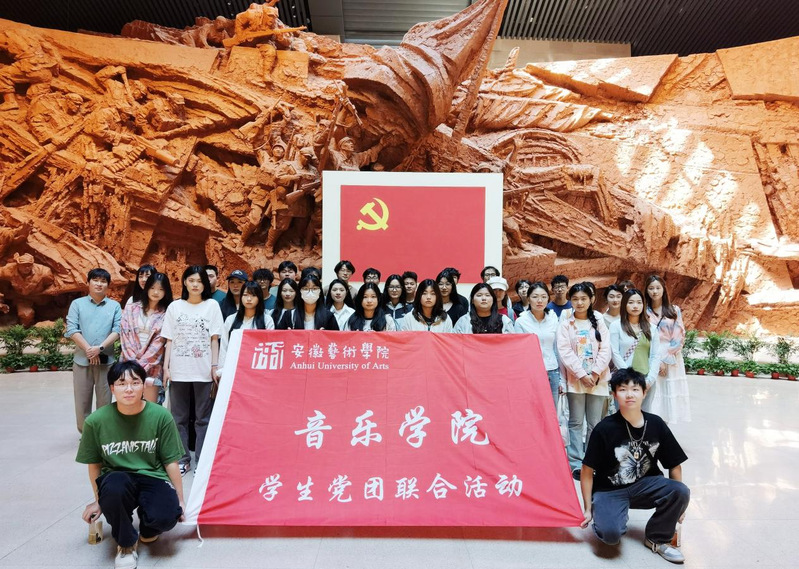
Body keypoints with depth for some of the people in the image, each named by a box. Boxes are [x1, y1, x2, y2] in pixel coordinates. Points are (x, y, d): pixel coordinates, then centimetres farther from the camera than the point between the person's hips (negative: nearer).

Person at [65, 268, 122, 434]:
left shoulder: (115, 306, 6)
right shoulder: (77, 304, 6)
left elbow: (117, 330, -2)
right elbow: (71, 330, -3)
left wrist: (100, 348, -15)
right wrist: (88, 349, -12)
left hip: (106, 360, 0)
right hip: (82, 359, 0)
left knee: (105, 400, 6)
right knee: (82, 400, 5)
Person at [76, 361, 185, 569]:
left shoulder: (161, 416, -14)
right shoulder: (96, 421, -12)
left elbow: (171, 462, -3)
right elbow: (94, 465, 5)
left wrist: (179, 500, 1)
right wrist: (98, 501, 13)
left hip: (152, 478, 0)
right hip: (117, 479, 0)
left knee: (166, 517, -30)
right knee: (113, 486, -37)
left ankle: (147, 529, 13)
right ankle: (126, 544, -5)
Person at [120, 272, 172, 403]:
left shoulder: (166, 314, 2)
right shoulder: (131, 309, 8)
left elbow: (159, 342, -5)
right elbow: (125, 336, 1)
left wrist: (141, 364, -11)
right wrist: (133, 362, -9)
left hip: (152, 366, -1)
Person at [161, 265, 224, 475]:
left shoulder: (212, 305, 4)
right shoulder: (174, 307, 8)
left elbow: (214, 339, 2)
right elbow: (169, 340, 8)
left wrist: (214, 366, -4)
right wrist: (166, 367, 2)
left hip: (203, 371, -2)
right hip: (178, 370, 2)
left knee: (203, 417, 4)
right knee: (179, 417, 9)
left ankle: (202, 460, 12)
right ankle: (182, 458, 20)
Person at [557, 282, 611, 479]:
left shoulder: (599, 323, 8)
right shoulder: (565, 325, 2)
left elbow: (605, 350, 1)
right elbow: (565, 352, -6)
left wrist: (595, 373, -11)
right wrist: (582, 374, -13)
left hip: (598, 379, 2)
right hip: (575, 379, -2)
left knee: (595, 423, 5)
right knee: (576, 422, 1)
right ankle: (575, 463, 6)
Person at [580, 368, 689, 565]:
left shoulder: (656, 425, -6)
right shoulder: (605, 429, -16)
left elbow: (674, 465, 5)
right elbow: (587, 471, -11)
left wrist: (676, 499, 3)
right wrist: (588, 509, -10)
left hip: (644, 485, 4)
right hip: (609, 490, -4)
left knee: (682, 491, -24)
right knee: (610, 533, -29)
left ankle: (656, 538, 2)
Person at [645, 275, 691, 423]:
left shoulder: (674, 310, 6)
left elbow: (679, 337, 0)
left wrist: (666, 359, -8)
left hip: (671, 361, 1)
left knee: (668, 396, 0)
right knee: (653, 400, -5)